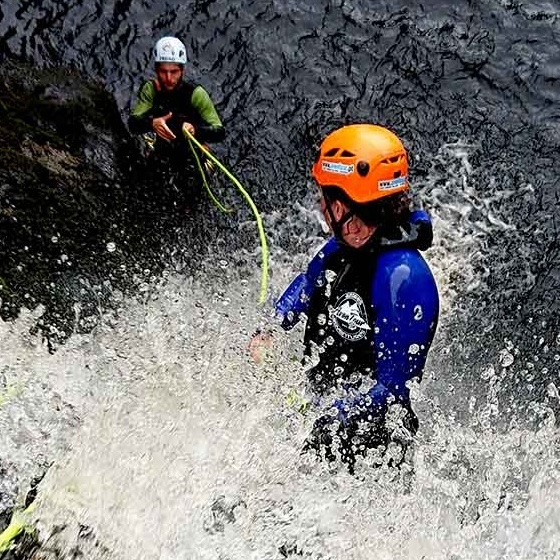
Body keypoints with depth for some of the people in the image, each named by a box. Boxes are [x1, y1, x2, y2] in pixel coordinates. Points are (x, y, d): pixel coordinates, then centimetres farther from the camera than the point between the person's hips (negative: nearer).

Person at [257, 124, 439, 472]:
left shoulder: (402, 277, -30)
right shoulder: (347, 246, -5)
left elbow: (392, 387, -27)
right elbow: (308, 283, 17)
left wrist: (326, 412, -28)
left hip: (369, 434, -8)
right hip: (332, 413, 8)